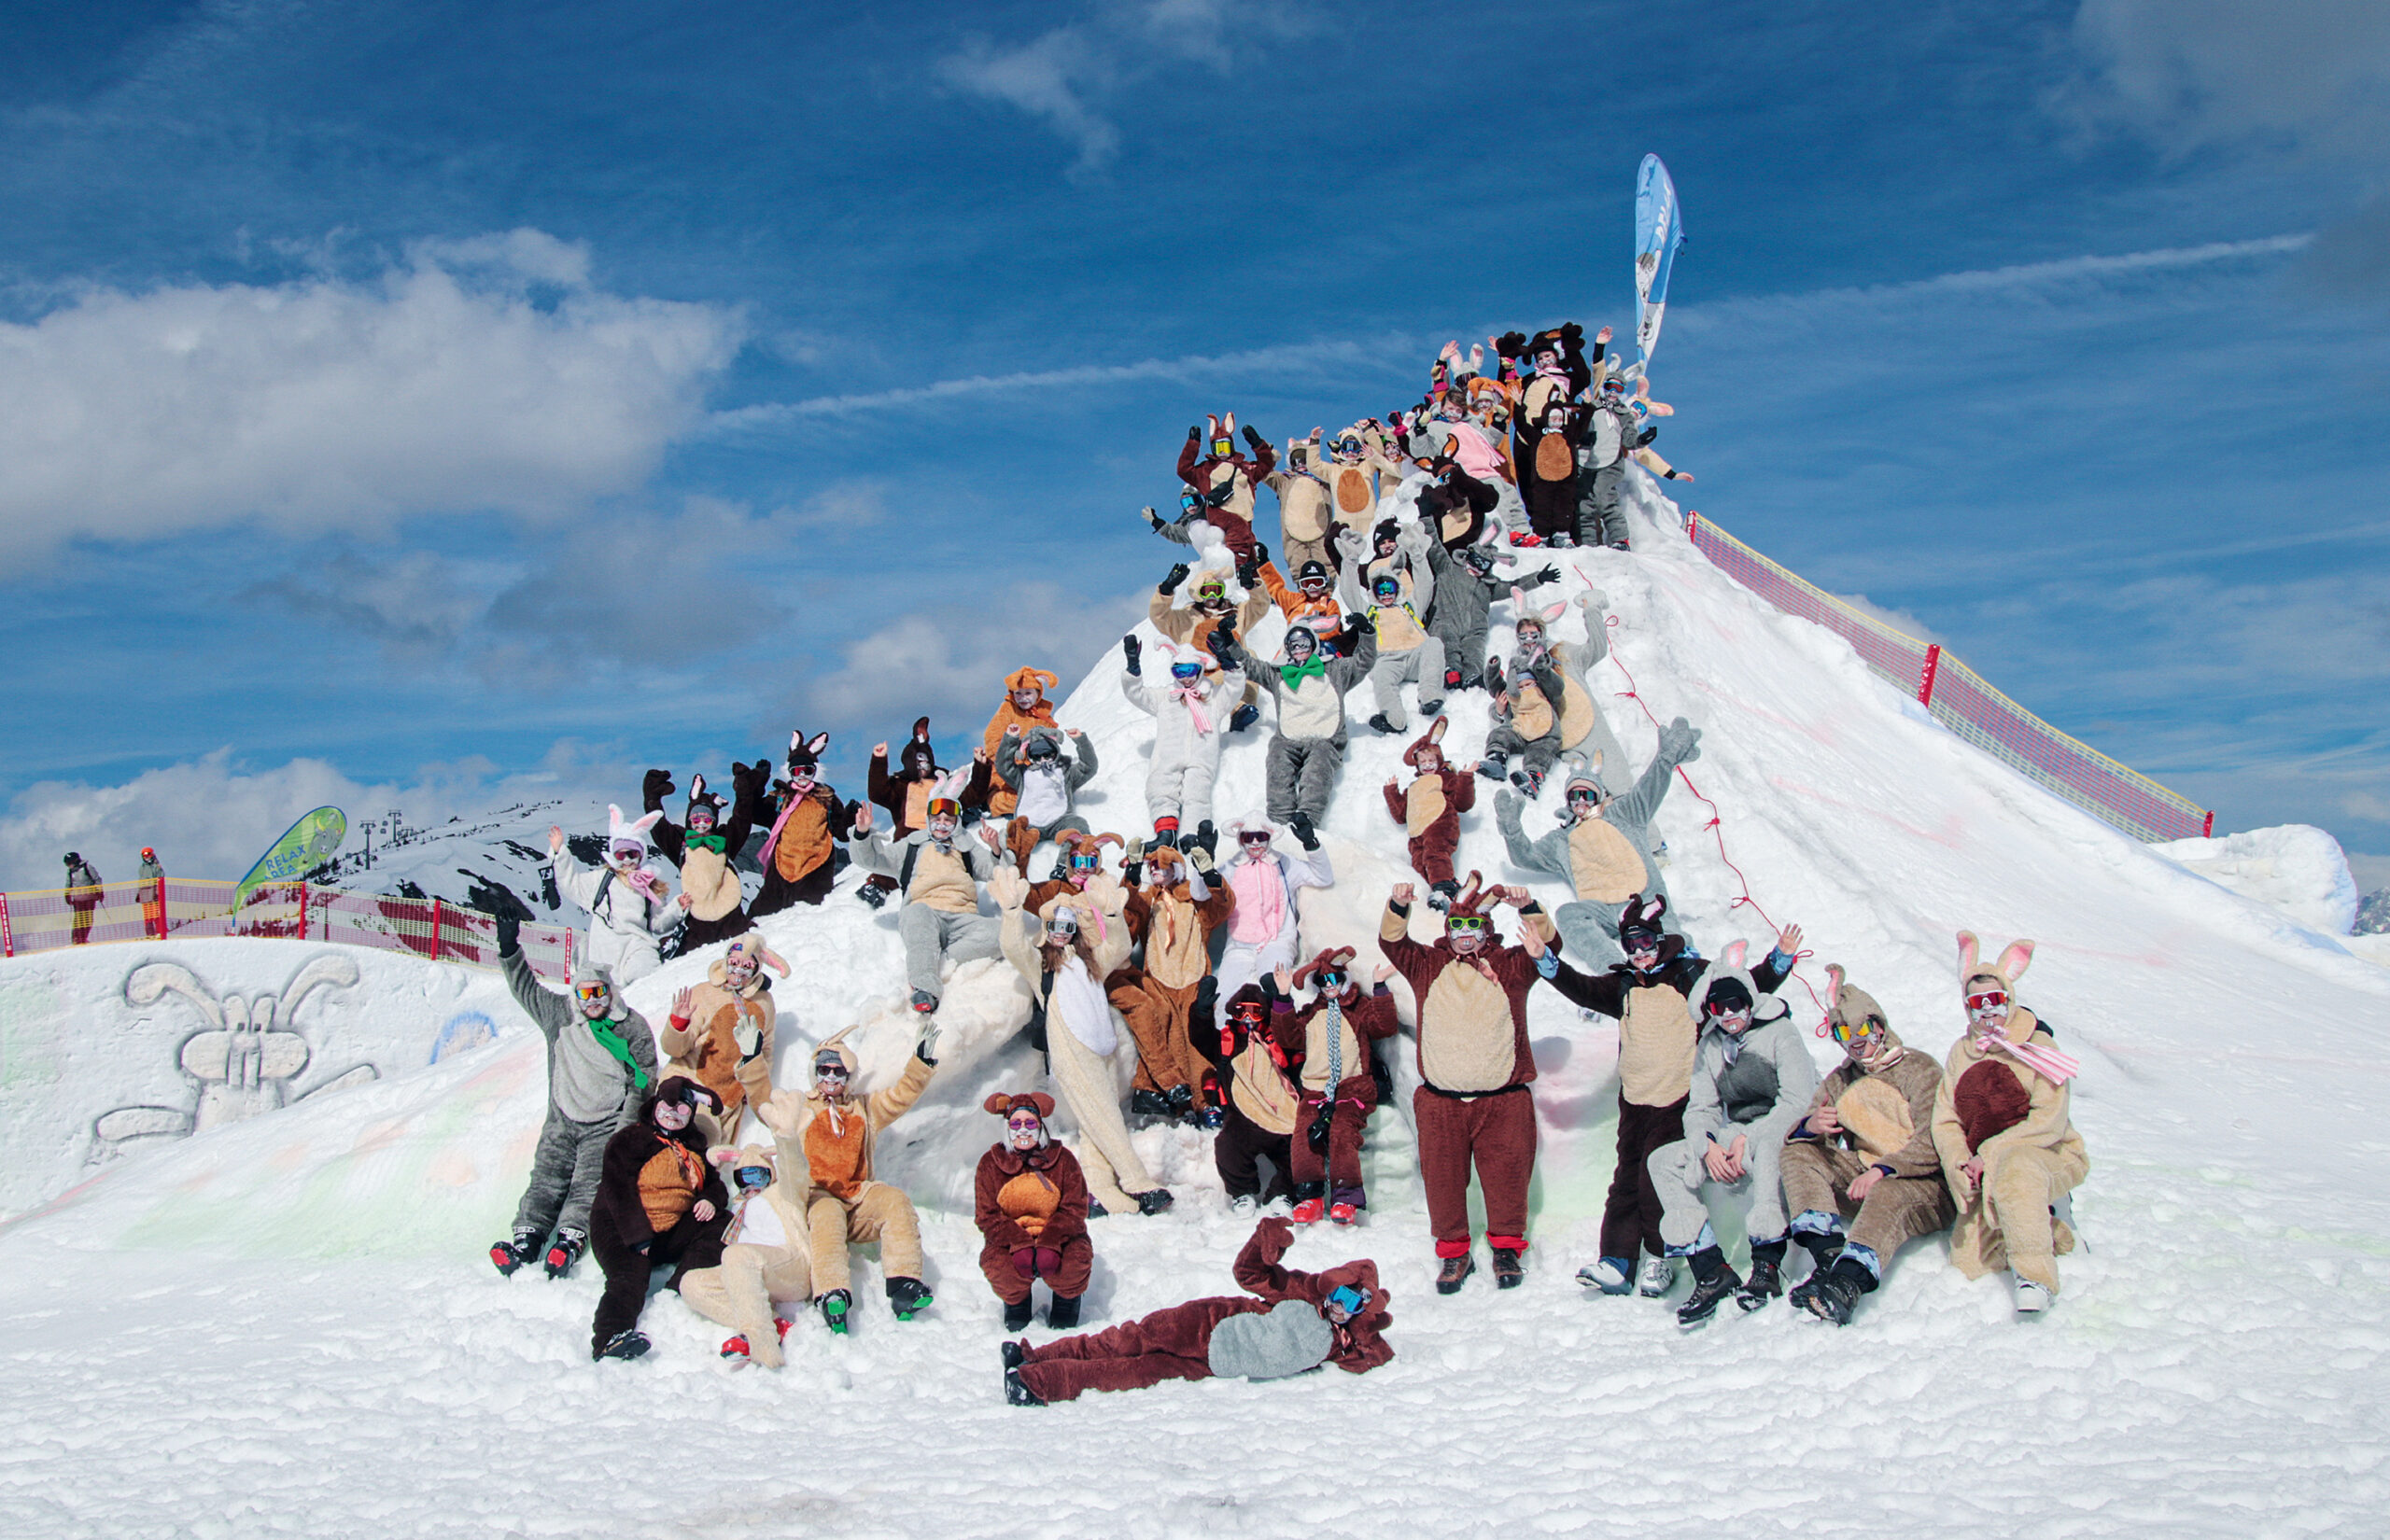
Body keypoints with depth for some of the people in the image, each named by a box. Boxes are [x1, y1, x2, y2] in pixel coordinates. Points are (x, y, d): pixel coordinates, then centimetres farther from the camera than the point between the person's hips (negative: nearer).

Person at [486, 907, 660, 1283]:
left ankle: (570, 1240, -29)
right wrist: (509, 950, -3)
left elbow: (643, 1080, -1)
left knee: (589, 1184, -18)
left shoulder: (632, 1027, -2)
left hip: (607, 1125, -3)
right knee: (546, 1179, -10)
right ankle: (526, 1238, -19)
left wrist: (626, 1128, -7)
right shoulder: (559, 1014, 7)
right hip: (562, 1121, 3)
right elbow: (526, 988, 11)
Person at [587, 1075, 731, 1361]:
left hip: (672, 1233, 6)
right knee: (630, 1277, -30)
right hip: (622, 1231, -6)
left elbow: (714, 1183, 22)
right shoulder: (628, 1140, -1)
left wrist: (711, 1200, -5)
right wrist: (639, 1237, -22)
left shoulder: (693, 1146, 19)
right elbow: (619, 1192, -10)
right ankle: (610, 1337, -54)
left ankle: (680, 1292, -26)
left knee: (720, 1223, -12)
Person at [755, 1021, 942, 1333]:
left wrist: (921, 1063, 5)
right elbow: (761, 1102, 1)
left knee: (896, 1201, -27)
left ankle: (903, 1286, -36)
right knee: (827, 1214, -38)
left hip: (859, 1197, 3)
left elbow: (901, 1096, 19)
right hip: (815, 1196, -3)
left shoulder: (864, 1109, 27)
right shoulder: (799, 1107, 18)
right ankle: (832, 1296, -55)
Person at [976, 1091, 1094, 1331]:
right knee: (995, 1264, -31)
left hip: (1057, 1237, 0)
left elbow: (1074, 1208, -6)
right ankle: (1016, 1300, 8)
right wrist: (1020, 1244, -24)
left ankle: (1067, 1298, 8)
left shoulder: (1062, 1158, 0)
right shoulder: (990, 1163, 0)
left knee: (1077, 1260, -31)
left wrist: (1050, 1243, -25)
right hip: (1009, 1239, 0)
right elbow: (987, 1217, -6)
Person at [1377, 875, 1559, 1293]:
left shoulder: (1509, 965, 7)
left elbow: (1543, 942, -6)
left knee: (1507, 1175, 3)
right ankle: (1453, 1251, 18)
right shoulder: (1427, 965, 10)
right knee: (1443, 1179, 3)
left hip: (1503, 1099, -1)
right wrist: (1399, 906, -21)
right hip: (1440, 1101, 1)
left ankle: (1507, 1247, 21)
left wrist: (1528, 909, -25)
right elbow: (1392, 942, -2)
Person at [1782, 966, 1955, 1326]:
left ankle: (1846, 1285, -62)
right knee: (1797, 1150, -13)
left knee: (1886, 1193, -39)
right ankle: (1829, 1256, -33)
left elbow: (1934, 1145, -14)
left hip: (1927, 1187, -6)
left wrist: (1882, 1170, -27)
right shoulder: (1840, 1082, 16)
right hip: (1864, 1180, 6)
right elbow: (1799, 1133, 6)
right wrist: (1810, 1126, -19)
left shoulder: (1919, 1068, -2)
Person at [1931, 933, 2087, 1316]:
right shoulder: (1961, 1053, 11)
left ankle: (2034, 1275, -34)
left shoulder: (2037, 1047, -3)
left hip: (2048, 1158, -5)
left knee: (2015, 1167, -41)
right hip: (1984, 1172, 5)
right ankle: (2049, 1231, 13)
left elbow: (2049, 1123, -12)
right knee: (1969, 1260, -14)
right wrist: (1961, 1163, -13)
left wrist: (1990, 1154, -19)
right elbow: (1945, 1122, 6)